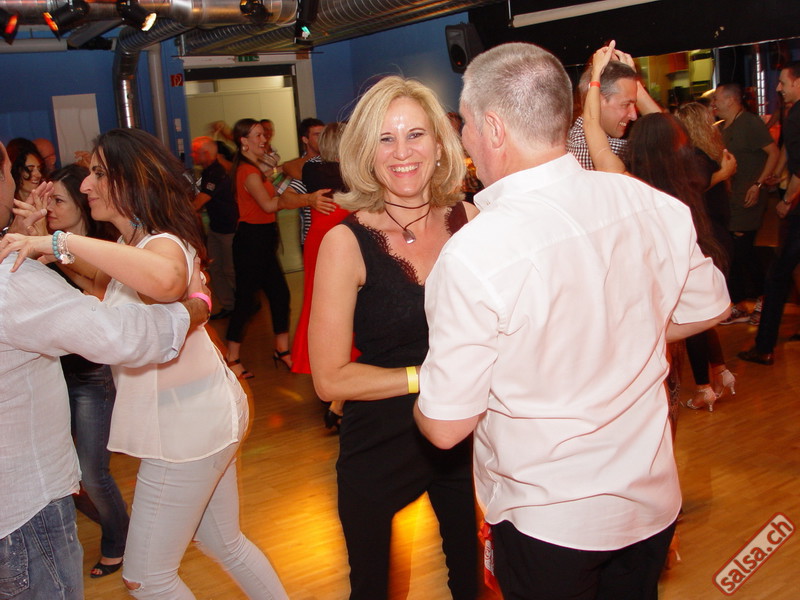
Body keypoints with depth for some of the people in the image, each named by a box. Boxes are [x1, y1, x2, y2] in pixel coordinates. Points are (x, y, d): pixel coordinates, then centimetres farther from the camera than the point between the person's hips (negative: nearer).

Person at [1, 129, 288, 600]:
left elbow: (165, 278, -46)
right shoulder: (135, 248, 12)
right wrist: (39, 241, -3)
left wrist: (60, 242, -40)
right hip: (201, 415, 10)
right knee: (226, 545, 24)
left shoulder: (163, 244, -21)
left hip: (188, 424, -10)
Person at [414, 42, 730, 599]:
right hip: (653, 501, 5)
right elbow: (708, 308, 6)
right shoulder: (657, 207, -12)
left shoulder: (474, 255, -29)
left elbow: (444, 426, -21)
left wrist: (423, 392, 1)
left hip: (549, 525, -5)